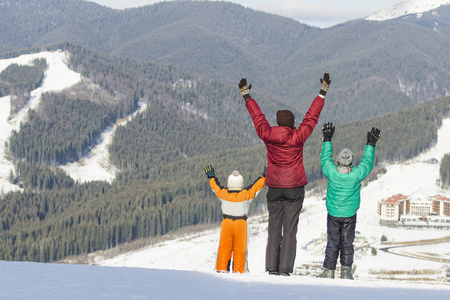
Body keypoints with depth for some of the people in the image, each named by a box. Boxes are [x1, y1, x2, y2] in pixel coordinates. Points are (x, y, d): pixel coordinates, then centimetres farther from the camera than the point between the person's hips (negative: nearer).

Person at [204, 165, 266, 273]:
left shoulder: (223, 193, -2)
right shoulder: (246, 194, -7)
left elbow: (215, 185, 17)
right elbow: (257, 185, 4)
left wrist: (211, 177, 35)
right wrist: (264, 176, 19)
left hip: (226, 223, 2)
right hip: (241, 223, -2)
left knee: (224, 247, 8)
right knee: (240, 248, 4)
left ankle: (221, 268, 7)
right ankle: (239, 269, 1)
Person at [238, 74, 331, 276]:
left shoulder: (268, 135, -4)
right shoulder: (298, 137, -8)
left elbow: (257, 116, 9)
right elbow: (311, 117, -1)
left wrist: (246, 96, 23)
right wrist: (323, 93, 9)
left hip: (274, 189, 2)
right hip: (295, 189, -2)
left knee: (274, 228, 8)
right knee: (289, 230, -2)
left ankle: (272, 267, 3)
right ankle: (285, 269, -8)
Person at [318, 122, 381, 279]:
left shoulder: (331, 172, -17)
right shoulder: (357, 175, -18)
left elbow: (325, 158, 1)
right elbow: (367, 162, -1)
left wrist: (327, 139, 9)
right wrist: (371, 144, 8)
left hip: (333, 214, 0)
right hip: (350, 215, 0)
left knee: (332, 243, 9)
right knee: (347, 243, 9)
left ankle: (329, 271, 9)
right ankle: (346, 271, 6)